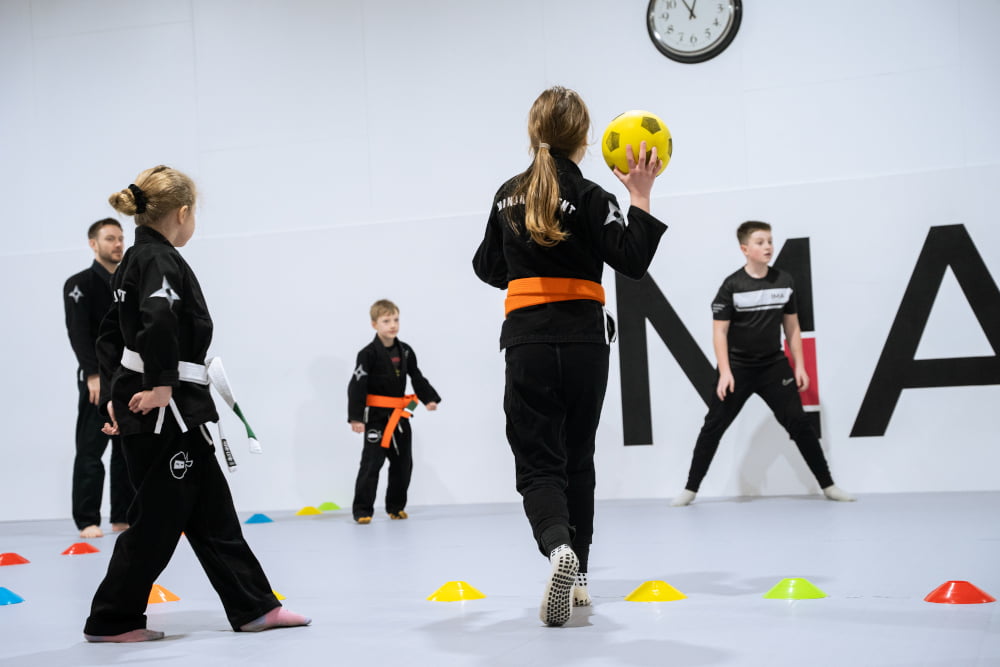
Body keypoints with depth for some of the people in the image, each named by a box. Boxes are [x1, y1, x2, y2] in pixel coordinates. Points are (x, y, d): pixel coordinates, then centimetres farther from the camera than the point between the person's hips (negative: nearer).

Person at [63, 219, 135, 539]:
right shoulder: (80, 284, -3)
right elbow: (78, 332, -12)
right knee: (91, 450, -5)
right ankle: (87, 521, -1)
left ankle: (124, 518, 12)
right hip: (99, 379, -6)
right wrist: (93, 374, -21)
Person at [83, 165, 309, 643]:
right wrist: (161, 384, -25)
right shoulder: (160, 260, -14)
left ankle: (254, 607, 18)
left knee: (211, 512, 12)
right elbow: (159, 319, -33)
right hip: (162, 412, -10)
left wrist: (116, 394, 18)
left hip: (146, 407, 10)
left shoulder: (137, 258, 15)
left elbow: (111, 335, 20)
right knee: (158, 518, 1)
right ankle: (112, 621, 13)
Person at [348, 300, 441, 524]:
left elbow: (417, 378, 13)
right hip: (376, 415, -6)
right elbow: (356, 386, -16)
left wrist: (429, 398, -3)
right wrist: (356, 417, -21)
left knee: (403, 462, 11)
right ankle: (362, 509, -1)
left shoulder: (405, 351, 5)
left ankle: (395, 506, 24)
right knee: (372, 462, -8)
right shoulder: (369, 353, -14)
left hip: (399, 415, 7)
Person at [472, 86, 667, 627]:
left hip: (527, 342, 1)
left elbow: (488, 267, 18)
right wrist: (640, 196, -2)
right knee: (577, 458, 14)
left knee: (538, 462, -1)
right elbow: (633, 262, -9)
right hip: (582, 339, -1)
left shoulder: (508, 196, 8)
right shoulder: (589, 197, -6)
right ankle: (577, 577, 22)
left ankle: (558, 548, -31)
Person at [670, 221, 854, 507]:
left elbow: (791, 326, 8)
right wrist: (725, 372, -16)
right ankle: (690, 489, 9)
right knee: (713, 426, -1)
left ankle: (828, 485, 9)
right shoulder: (732, 285, -10)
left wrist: (799, 366, 3)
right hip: (738, 368, -2)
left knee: (799, 423, -1)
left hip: (774, 366, 2)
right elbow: (719, 331, -9)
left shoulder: (784, 281, 0)